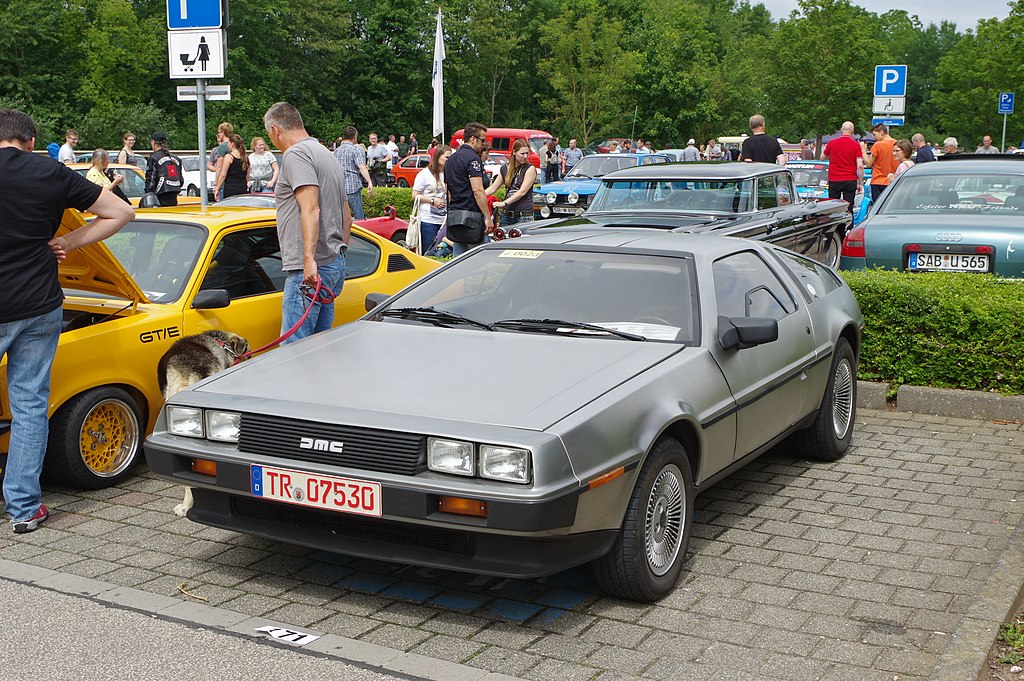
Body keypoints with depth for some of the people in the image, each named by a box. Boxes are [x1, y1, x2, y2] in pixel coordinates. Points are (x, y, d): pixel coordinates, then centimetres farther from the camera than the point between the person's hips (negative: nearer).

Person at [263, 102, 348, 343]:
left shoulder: (296, 154, -8)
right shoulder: (327, 155, 23)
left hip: (310, 269, -10)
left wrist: (309, 258, -28)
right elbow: (347, 217, 26)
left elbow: (311, 209, -21)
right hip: (336, 264, 10)